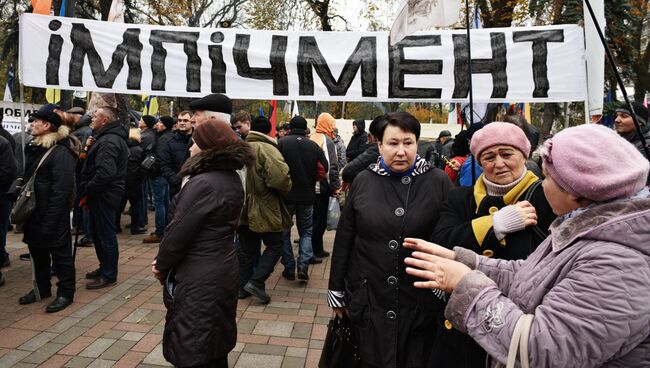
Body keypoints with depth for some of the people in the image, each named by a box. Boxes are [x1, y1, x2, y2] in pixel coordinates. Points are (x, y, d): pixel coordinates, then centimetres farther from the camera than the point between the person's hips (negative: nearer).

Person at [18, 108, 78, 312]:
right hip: (34, 212, 9)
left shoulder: (61, 152, -18)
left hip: (54, 215, -9)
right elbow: (27, 179, 19)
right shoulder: (35, 148, 12)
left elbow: (61, 190, -22)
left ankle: (65, 293, 15)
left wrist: (50, 221, -22)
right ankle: (42, 288, 35)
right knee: (37, 251, 19)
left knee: (60, 254, 3)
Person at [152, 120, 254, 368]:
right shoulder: (233, 180, 5)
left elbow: (178, 232, -20)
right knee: (214, 347, 23)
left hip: (197, 281, -9)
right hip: (222, 272, 9)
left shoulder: (203, 183, -23)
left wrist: (161, 265, -4)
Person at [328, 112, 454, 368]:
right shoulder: (363, 181, -2)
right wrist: (337, 290, 5)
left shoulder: (438, 182, -7)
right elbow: (344, 238, 2)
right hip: (369, 298, 1)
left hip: (421, 302, -1)